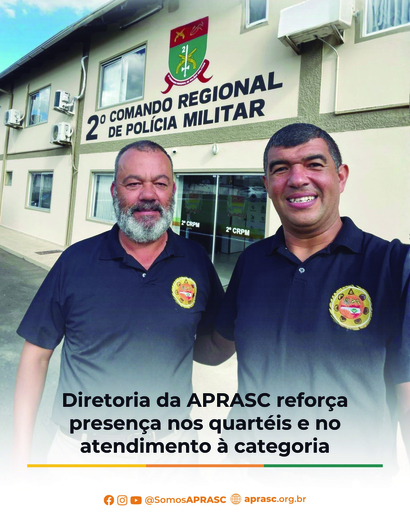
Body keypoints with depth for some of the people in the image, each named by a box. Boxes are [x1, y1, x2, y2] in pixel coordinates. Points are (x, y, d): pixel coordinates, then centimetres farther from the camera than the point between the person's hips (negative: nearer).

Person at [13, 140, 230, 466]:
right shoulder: (76, 261, -9)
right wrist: (21, 454, -3)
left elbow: (212, 346, 4)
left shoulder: (196, 261, -7)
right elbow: (37, 354, -3)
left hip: (167, 445, 1)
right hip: (80, 446, 0)